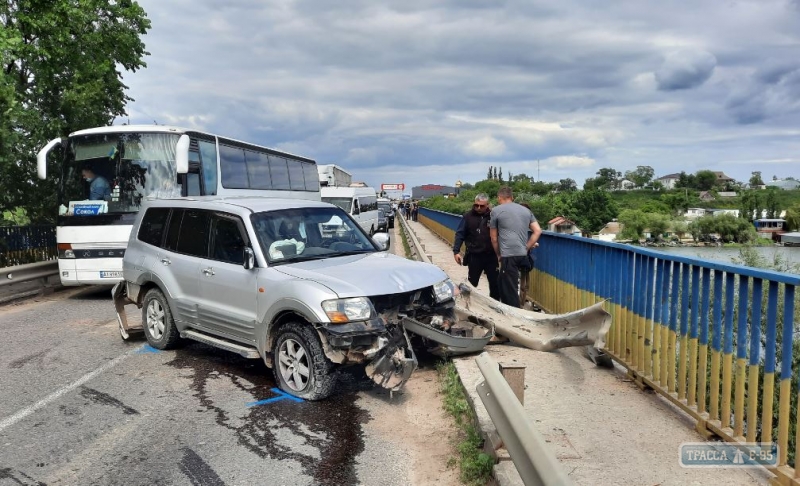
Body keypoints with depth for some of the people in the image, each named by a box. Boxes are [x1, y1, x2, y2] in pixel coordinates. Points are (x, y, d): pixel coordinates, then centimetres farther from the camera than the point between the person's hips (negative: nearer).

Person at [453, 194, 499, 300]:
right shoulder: (468, 216, -3)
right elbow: (460, 234, -1)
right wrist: (456, 251, -9)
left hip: (491, 256, 1)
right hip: (474, 256, 0)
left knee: (495, 283, 8)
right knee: (472, 283, 12)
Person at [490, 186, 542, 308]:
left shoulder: (496, 211, 3)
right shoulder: (526, 210, 17)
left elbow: (494, 238, 8)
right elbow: (538, 231, 12)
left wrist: (498, 254, 19)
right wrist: (526, 248, 15)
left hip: (509, 255, -6)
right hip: (523, 255, 6)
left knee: (510, 290, 0)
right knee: (505, 287, 21)